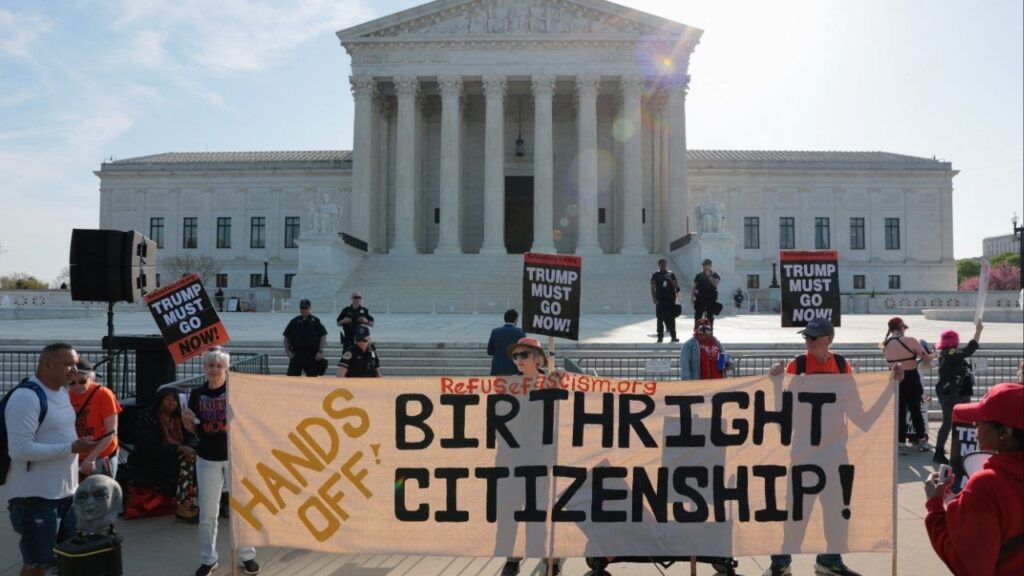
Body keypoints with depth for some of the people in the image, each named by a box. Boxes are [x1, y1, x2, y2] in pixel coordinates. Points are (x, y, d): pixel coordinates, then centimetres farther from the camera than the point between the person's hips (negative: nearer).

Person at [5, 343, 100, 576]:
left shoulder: (62, 391, 9)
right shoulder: (26, 397, -19)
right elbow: (20, 450, -26)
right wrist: (72, 448, -25)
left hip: (66, 492, 9)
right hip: (35, 497, -8)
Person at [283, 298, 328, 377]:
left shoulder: (315, 321, 1)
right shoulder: (294, 321, 9)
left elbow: (323, 336, 0)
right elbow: (286, 337, 14)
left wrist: (320, 352, -8)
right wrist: (287, 350, 2)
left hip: (311, 355, -2)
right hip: (296, 354, 2)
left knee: (312, 375, 2)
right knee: (291, 375, -2)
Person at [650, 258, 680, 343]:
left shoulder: (671, 274, 8)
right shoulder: (656, 275, 3)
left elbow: (676, 286, 3)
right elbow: (652, 288, 0)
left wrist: (669, 279, -12)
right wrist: (654, 299, -9)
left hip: (670, 300, 1)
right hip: (660, 300, -1)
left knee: (671, 319, 2)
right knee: (660, 319, 0)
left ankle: (673, 336, 7)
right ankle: (660, 337, 4)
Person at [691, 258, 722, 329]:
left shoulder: (714, 275, 3)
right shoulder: (699, 275, 7)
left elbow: (715, 283, -17)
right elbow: (694, 287, 8)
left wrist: (709, 276, -21)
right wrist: (692, 298, 0)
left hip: (711, 299, -1)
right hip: (700, 298, 1)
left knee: (710, 316, 5)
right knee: (697, 316, 0)